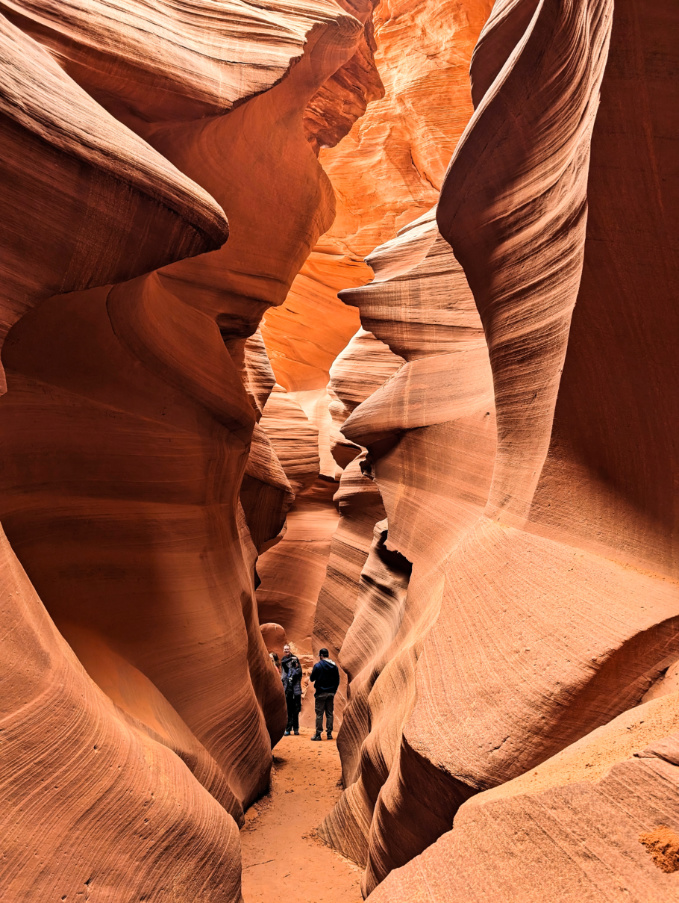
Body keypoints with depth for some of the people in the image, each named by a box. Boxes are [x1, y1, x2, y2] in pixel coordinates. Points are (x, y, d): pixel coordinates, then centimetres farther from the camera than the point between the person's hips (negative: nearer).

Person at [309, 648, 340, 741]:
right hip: (331, 693, 5)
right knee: (330, 714, 10)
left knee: (319, 714, -1)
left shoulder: (318, 665, -10)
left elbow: (312, 679, -4)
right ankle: (329, 733, 11)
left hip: (321, 693, -5)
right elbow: (337, 681, 10)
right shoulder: (334, 666, 6)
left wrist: (312, 672, 15)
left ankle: (318, 734, 0)